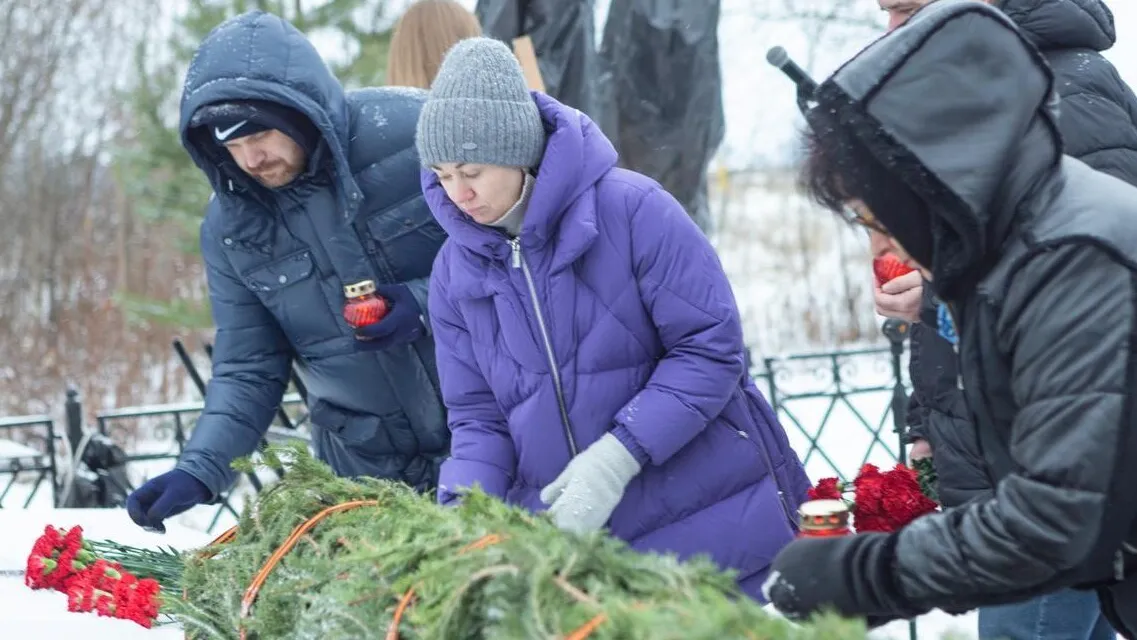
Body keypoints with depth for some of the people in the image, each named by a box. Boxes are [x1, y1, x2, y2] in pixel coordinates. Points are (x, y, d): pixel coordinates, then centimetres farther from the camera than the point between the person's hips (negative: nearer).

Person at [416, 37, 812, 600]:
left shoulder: (631, 208, -13)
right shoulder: (456, 270, 3)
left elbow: (711, 347, -14)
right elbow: (476, 417, 6)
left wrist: (618, 456, -23)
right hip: (567, 543, 4)